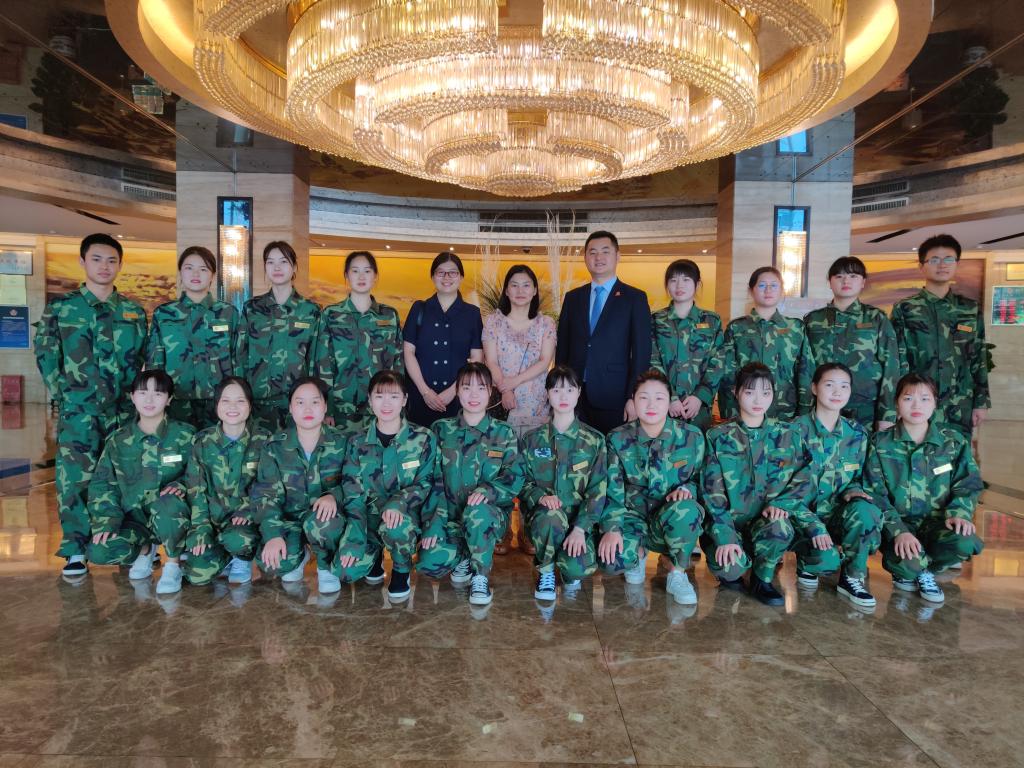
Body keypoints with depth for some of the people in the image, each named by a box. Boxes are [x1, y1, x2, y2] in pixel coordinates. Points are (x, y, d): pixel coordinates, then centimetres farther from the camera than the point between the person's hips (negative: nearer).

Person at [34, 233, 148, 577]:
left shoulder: (134, 312, 10)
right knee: (75, 480, -3)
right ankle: (75, 551, 7)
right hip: (78, 411, -1)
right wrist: (63, 394, -1)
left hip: (123, 410, 2)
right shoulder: (60, 308, 5)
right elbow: (45, 356, 5)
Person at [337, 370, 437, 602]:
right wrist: (355, 540, -14)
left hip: (407, 514, -2)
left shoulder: (423, 439, -5)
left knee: (395, 528, -38)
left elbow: (425, 484, -4)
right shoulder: (357, 442, -1)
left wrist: (398, 503, -25)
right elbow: (352, 493, -3)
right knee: (347, 570, -21)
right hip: (370, 515, 2)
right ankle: (376, 552, 16)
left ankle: (401, 571, -3)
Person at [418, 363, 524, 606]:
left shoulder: (504, 433, 2)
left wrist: (487, 491, -27)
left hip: (491, 514, -1)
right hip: (449, 515, 2)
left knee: (477, 512, -38)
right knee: (429, 564, -24)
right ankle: (464, 555, 10)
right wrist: (433, 524, -11)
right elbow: (434, 481, -1)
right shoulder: (442, 430, 4)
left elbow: (514, 479, -6)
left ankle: (481, 577, -13)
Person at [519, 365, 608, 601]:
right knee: (552, 517, -37)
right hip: (542, 513, 0)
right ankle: (545, 570, -6)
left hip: (579, 518, 0)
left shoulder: (594, 440, 2)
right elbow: (522, 481, 6)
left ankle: (569, 570, 14)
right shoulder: (532, 439, 6)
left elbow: (598, 490, -3)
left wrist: (580, 528, -16)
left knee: (579, 569, -27)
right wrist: (541, 497, -17)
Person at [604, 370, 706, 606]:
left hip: (672, 521, -1)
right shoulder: (618, 439, -3)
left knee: (685, 510, -37)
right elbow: (612, 490, -5)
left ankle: (678, 575, -9)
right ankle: (639, 551, 12)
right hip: (633, 517, 1)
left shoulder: (691, 436, -4)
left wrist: (686, 489, -17)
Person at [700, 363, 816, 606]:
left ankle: (763, 578, -3)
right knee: (730, 567, -29)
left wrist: (781, 504, -16)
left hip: (767, 521, 2)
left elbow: (802, 480, 5)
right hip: (728, 521, -1)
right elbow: (711, 490, -7)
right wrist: (724, 535, -17)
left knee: (781, 528, -34)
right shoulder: (718, 436, -1)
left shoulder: (787, 435, 6)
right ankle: (730, 570, 11)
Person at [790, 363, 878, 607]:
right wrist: (814, 526, -22)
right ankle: (806, 562, 7)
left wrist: (853, 491, -11)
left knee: (866, 511, -32)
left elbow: (858, 477, 15)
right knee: (826, 559, -32)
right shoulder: (796, 430, -8)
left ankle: (852, 577, -9)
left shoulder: (858, 433, 5)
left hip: (838, 513, 4)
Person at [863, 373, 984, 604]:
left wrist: (958, 513, -18)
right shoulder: (881, 443, -2)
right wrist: (898, 531, -21)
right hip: (897, 524, -2)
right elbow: (875, 493, -7)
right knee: (907, 562, -33)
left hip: (937, 522, 3)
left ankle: (921, 571, 1)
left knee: (964, 542, -31)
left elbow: (968, 485, 4)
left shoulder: (955, 441, 4)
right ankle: (904, 568, 9)